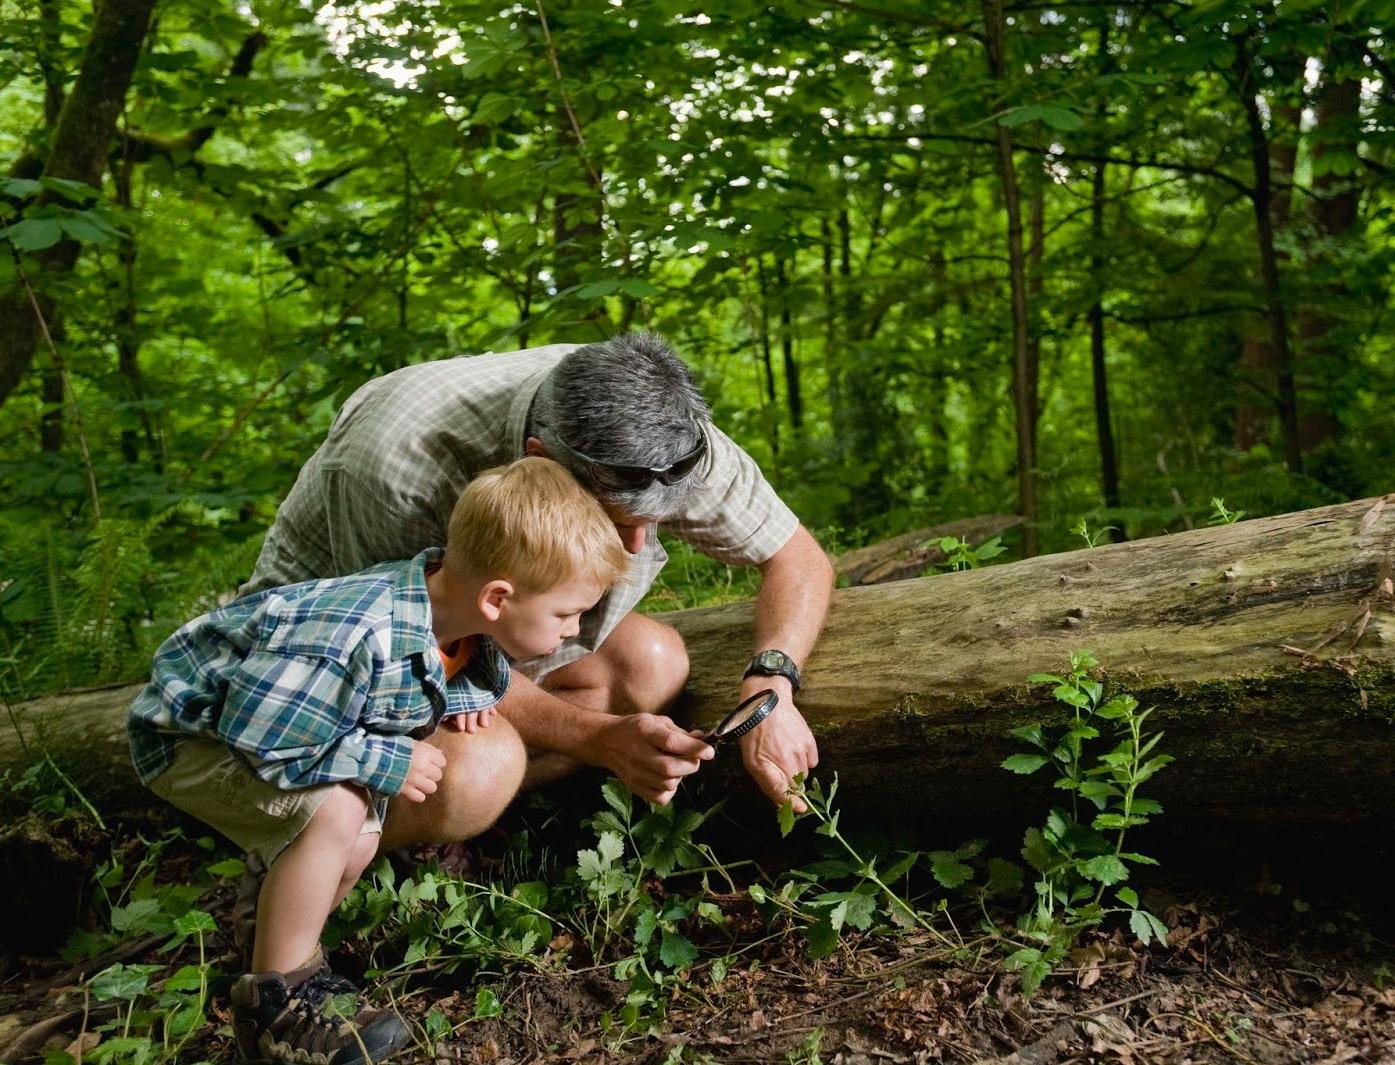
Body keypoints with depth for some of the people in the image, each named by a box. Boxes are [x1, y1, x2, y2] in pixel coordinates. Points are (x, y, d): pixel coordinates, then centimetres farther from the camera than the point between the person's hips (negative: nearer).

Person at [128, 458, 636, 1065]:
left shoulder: (458, 605, -14)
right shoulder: (360, 640, -40)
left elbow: (429, 682, 7)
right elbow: (256, 737, -34)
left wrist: (462, 700, -15)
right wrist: (388, 762, -29)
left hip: (310, 716, 8)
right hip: (195, 733, -8)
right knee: (337, 810, -34)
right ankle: (277, 996, -13)